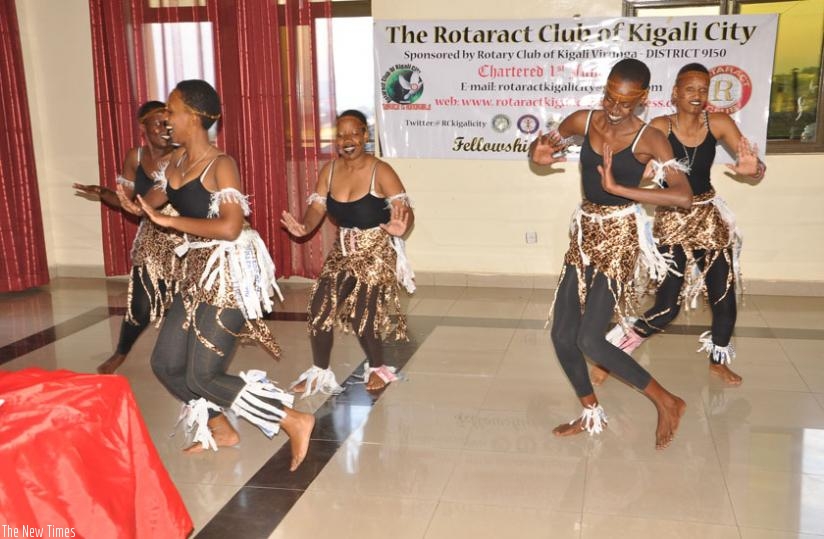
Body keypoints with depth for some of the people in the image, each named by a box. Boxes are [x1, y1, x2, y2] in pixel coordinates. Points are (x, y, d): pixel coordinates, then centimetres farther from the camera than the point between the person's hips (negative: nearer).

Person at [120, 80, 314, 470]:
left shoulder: (220, 165, -17)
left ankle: (293, 422, -1)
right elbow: (153, 201, 26)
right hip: (198, 274, 9)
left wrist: (167, 220, -23)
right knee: (166, 364, 12)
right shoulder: (178, 159, 8)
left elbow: (230, 227, -30)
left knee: (201, 376, -8)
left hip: (228, 276, -9)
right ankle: (219, 429, 29)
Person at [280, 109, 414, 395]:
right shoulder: (329, 171, -1)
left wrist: (400, 227, -43)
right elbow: (316, 209, -2)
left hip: (377, 253, -5)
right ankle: (319, 372, 19)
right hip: (343, 252, 5)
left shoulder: (380, 171, -16)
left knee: (363, 317, -8)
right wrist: (303, 227, -24)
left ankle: (378, 368, 23)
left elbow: (406, 211, -20)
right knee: (320, 308, -3)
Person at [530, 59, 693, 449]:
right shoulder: (583, 121, 1)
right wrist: (538, 154, -11)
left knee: (589, 341, -12)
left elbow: (683, 196, -22)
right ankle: (591, 414, 28)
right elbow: (540, 144, 15)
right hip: (585, 234, 6)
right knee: (562, 336, 6)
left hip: (619, 237, -6)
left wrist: (617, 187, -25)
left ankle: (667, 402, 8)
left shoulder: (649, 139, -12)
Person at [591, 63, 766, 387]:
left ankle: (718, 361, 37)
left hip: (709, 217, 4)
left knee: (725, 296, 11)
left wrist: (752, 169, -29)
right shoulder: (660, 127, -14)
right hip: (671, 221, -4)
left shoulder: (719, 124, -6)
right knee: (667, 308, -8)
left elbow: (756, 169, -6)